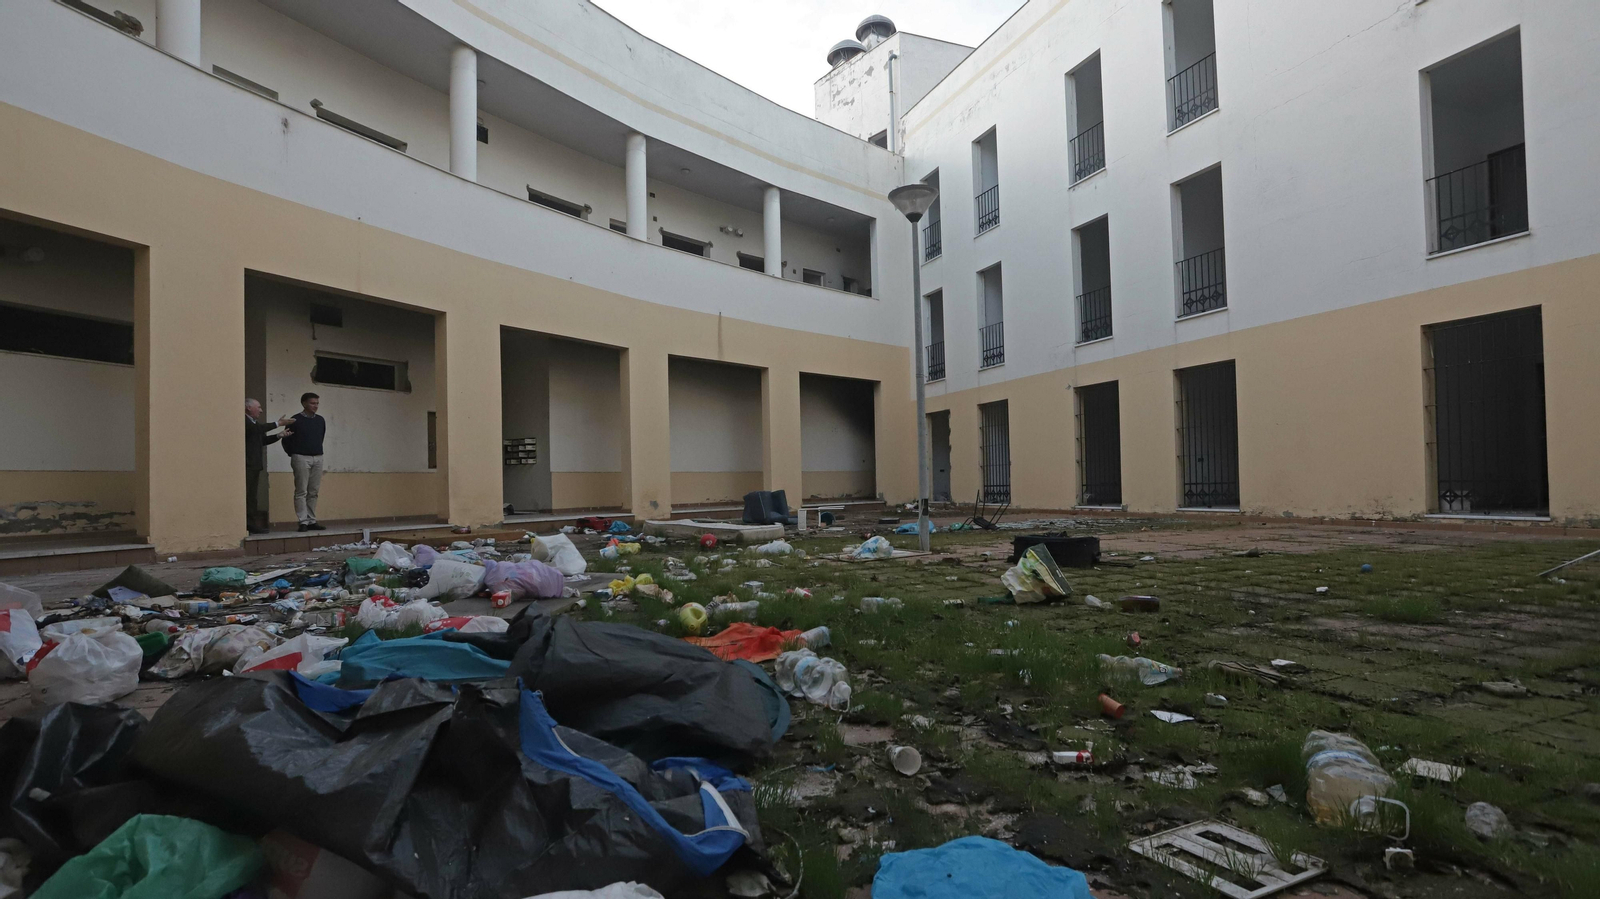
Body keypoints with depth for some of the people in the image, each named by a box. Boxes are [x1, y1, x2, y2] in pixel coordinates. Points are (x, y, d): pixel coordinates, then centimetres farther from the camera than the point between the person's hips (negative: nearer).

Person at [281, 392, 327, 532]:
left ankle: (312, 521, 11)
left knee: (313, 492, 6)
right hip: (301, 458, -5)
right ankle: (303, 522, -5)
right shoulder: (295, 420, -5)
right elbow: (286, 440, 2)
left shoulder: (321, 420, 9)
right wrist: (293, 454, 8)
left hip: (318, 458, 5)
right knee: (301, 491, -4)